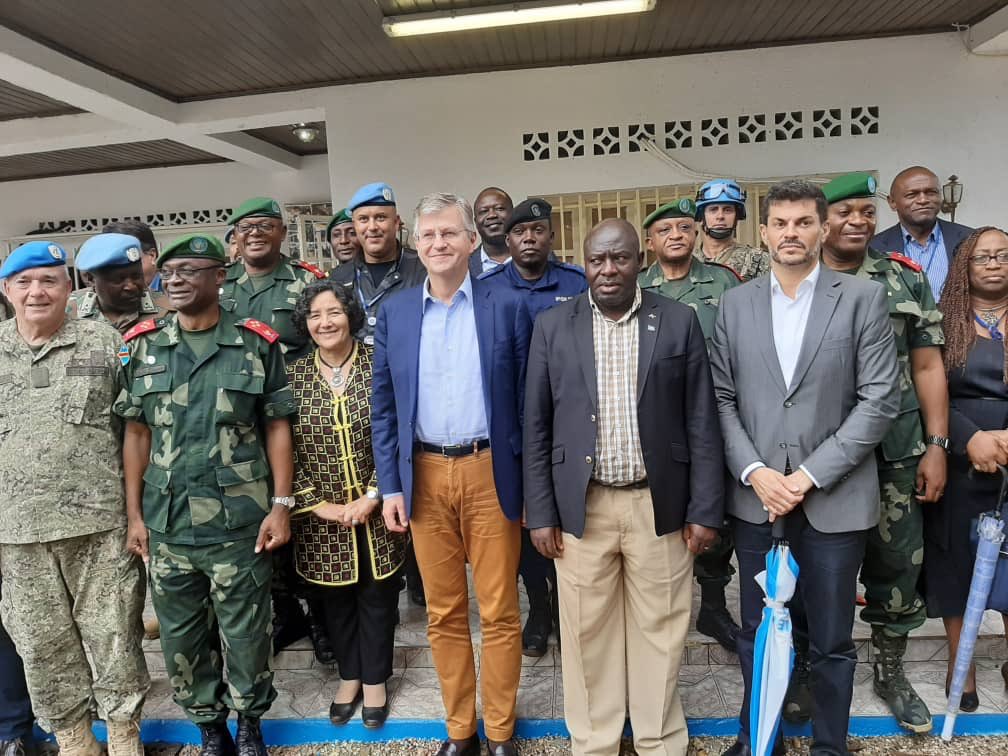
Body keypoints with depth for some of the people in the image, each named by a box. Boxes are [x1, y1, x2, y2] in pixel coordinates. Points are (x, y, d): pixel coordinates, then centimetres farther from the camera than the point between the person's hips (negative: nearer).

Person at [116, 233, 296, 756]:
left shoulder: (257, 345, -2)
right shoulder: (142, 346, 4)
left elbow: (276, 428, -1)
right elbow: (136, 434, 7)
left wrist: (280, 505, -6)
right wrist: (134, 514, 4)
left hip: (239, 523, -2)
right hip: (165, 525, 3)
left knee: (245, 635, 10)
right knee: (180, 639, 14)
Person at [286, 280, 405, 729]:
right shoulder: (292, 377, -1)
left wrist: (372, 497, -14)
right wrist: (318, 505, -9)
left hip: (376, 511, -1)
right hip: (321, 518, 2)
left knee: (377, 595, 12)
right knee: (335, 598, 17)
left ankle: (375, 680, 33)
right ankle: (349, 676, 38)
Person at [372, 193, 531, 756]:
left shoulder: (508, 307, -1)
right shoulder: (395, 312, 6)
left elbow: (527, 403, -1)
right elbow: (383, 408, 7)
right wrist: (391, 485, 1)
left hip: (491, 474, -2)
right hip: (424, 477, 2)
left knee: (499, 612, 9)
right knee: (444, 613, 13)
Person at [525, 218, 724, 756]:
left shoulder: (679, 322, 1)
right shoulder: (553, 326, 1)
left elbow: (701, 424, 1)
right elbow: (536, 428, 2)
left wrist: (706, 509, -2)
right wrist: (540, 512, -1)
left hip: (659, 504, 0)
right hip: (581, 505, 1)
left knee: (659, 632, 12)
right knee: (587, 633, 11)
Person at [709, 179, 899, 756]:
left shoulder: (864, 298, 0)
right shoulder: (735, 304, 7)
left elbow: (880, 401, -6)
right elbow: (722, 399, 4)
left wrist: (809, 475, -12)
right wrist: (754, 471, -9)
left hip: (835, 499, -2)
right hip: (756, 496, 2)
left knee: (832, 641, 12)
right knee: (757, 635, 14)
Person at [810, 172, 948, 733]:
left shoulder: (907, 278, 5)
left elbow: (928, 366, 5)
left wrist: (937, 446, 0)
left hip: (896, 456, 2)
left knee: (898, 567, 12)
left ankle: (891, 673, 34)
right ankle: (805, 671, 32)